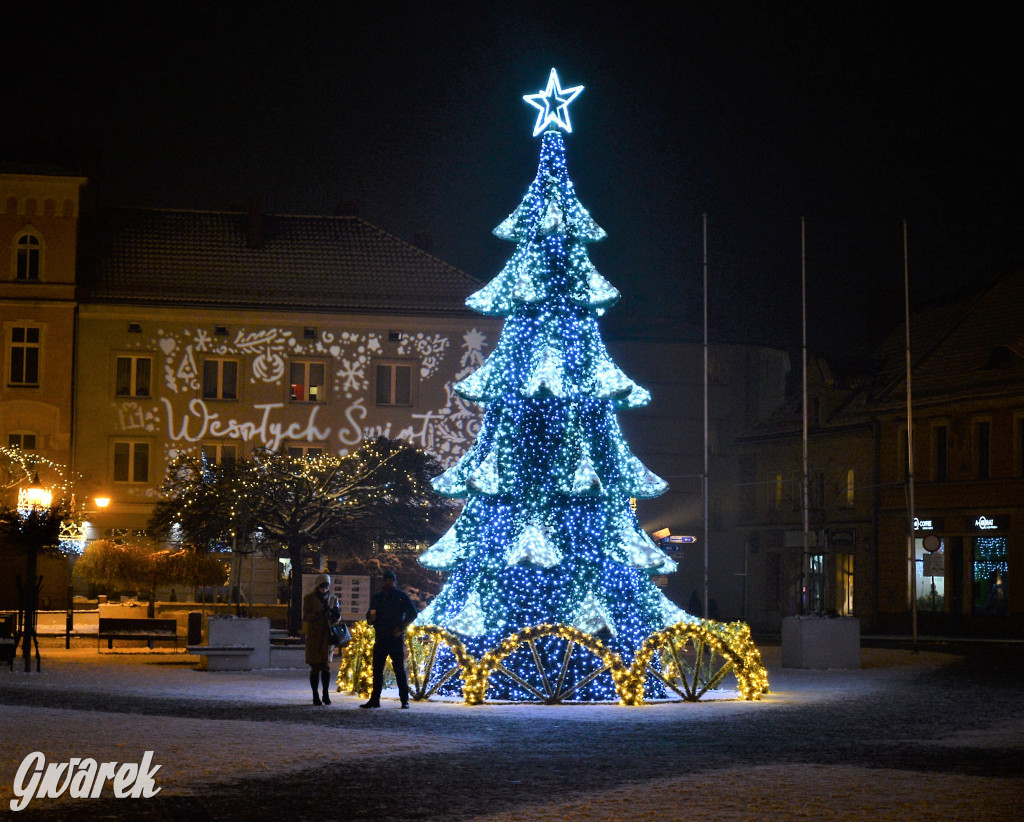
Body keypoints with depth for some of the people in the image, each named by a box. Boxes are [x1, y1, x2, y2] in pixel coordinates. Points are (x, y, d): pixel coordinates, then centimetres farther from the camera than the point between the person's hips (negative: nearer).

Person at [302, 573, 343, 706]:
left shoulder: (333, 599, 11)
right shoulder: (309, 598, 2)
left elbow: (337, 620, 14)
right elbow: (305, 617, -5)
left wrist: (336, 615, -10)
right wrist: (318, 613, -20)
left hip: (328, 636, 2)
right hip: (314, 636, -2)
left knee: (326, 666, -3)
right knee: (315, 667, -3)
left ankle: (325, 694, 6)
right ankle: (315, 696, 2)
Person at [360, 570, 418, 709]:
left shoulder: (401, 596, 2)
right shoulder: (377, 597, 14)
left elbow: (412, 613, 0)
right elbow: (370, 618, 19)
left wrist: (401, 628, -9)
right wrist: (371, 618, -6)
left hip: (396, 638, -4)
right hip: (380, 638, 4)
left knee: (399, 669, -3)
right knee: (377, 669, 2)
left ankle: (404, 700, 1)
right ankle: (375, 699, 5)